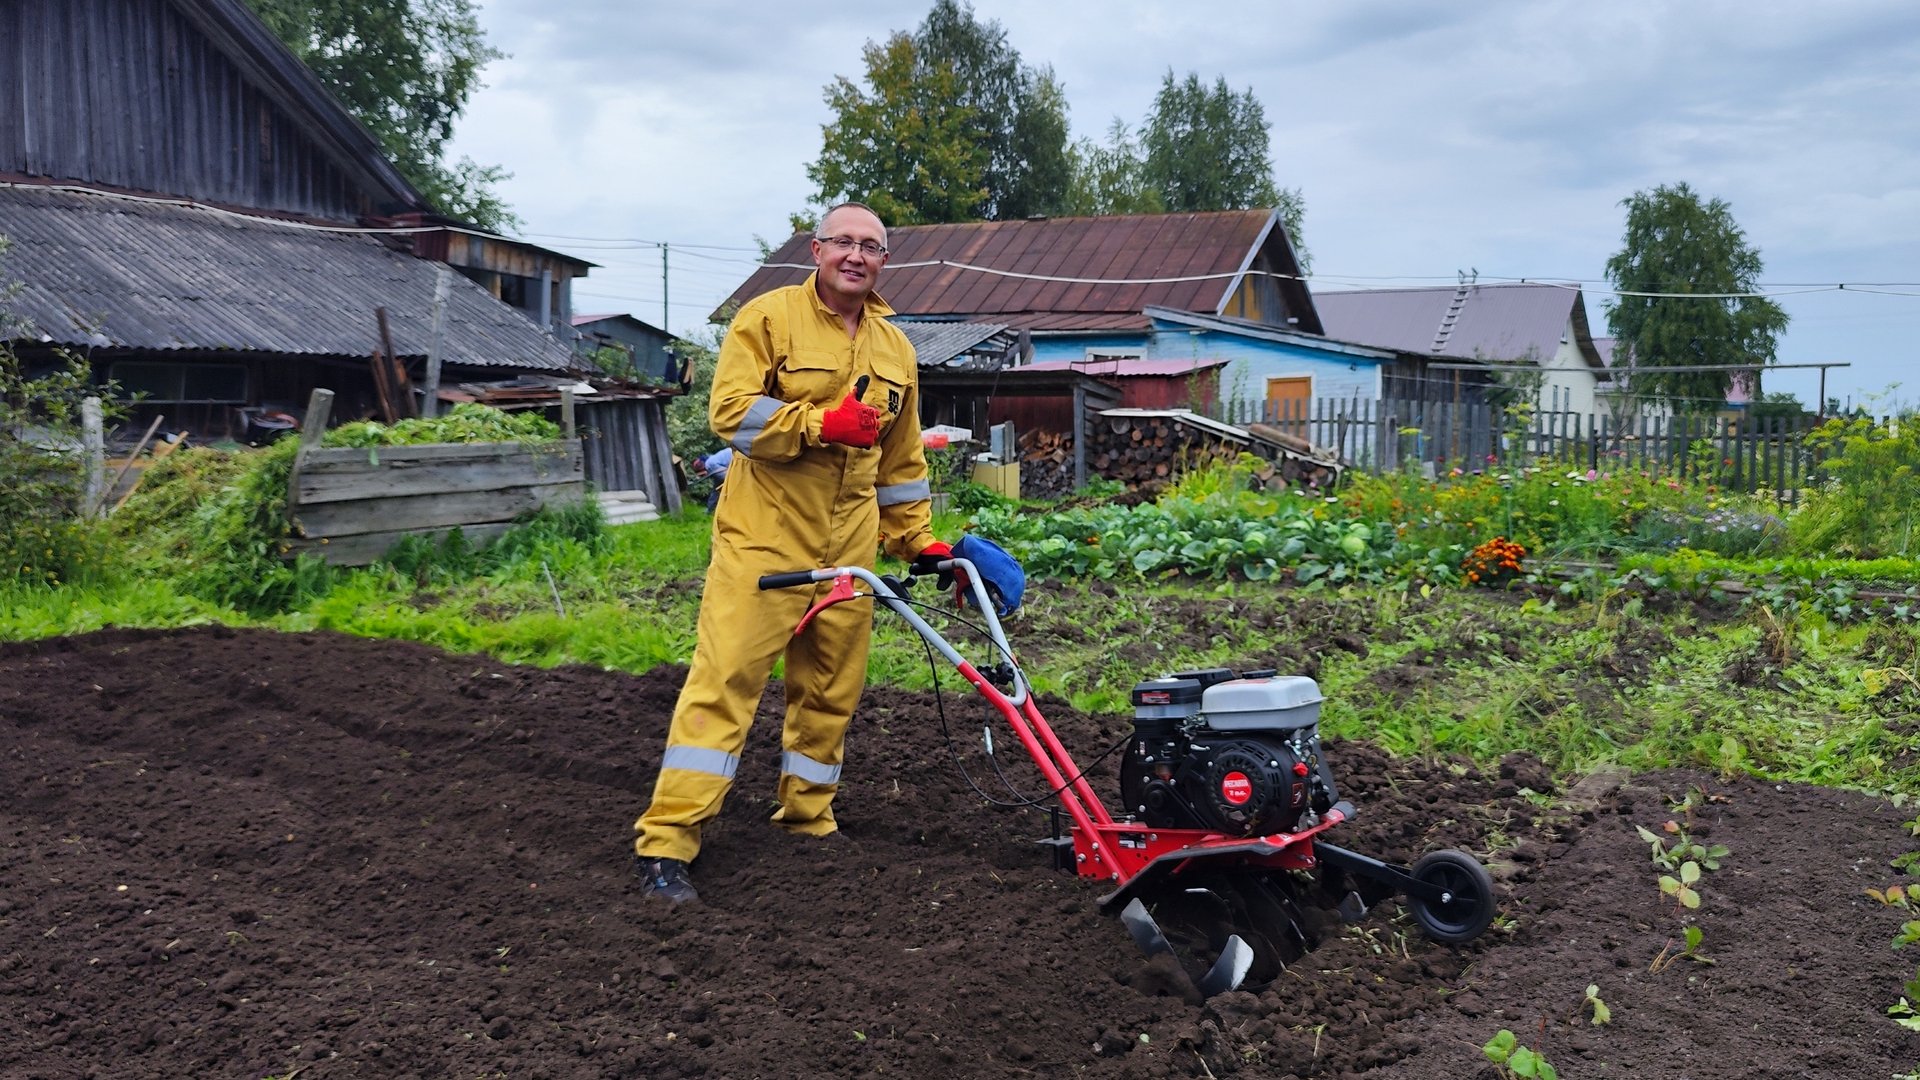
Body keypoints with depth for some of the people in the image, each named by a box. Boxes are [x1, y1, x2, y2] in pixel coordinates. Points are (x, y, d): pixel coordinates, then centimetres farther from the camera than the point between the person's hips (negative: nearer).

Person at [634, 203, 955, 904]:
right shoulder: (767, 319, -3)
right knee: (724, 681, -10)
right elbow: (731, 412, -13)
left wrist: (918, 540, 18)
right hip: (763, 540, -6)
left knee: (831, 690, 11)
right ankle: (666, 843, -8)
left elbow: (901, 461, 21)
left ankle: (807, 820, 28)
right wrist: (823, 423, -20)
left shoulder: (895, 349, 15)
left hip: (847, 550, 6)